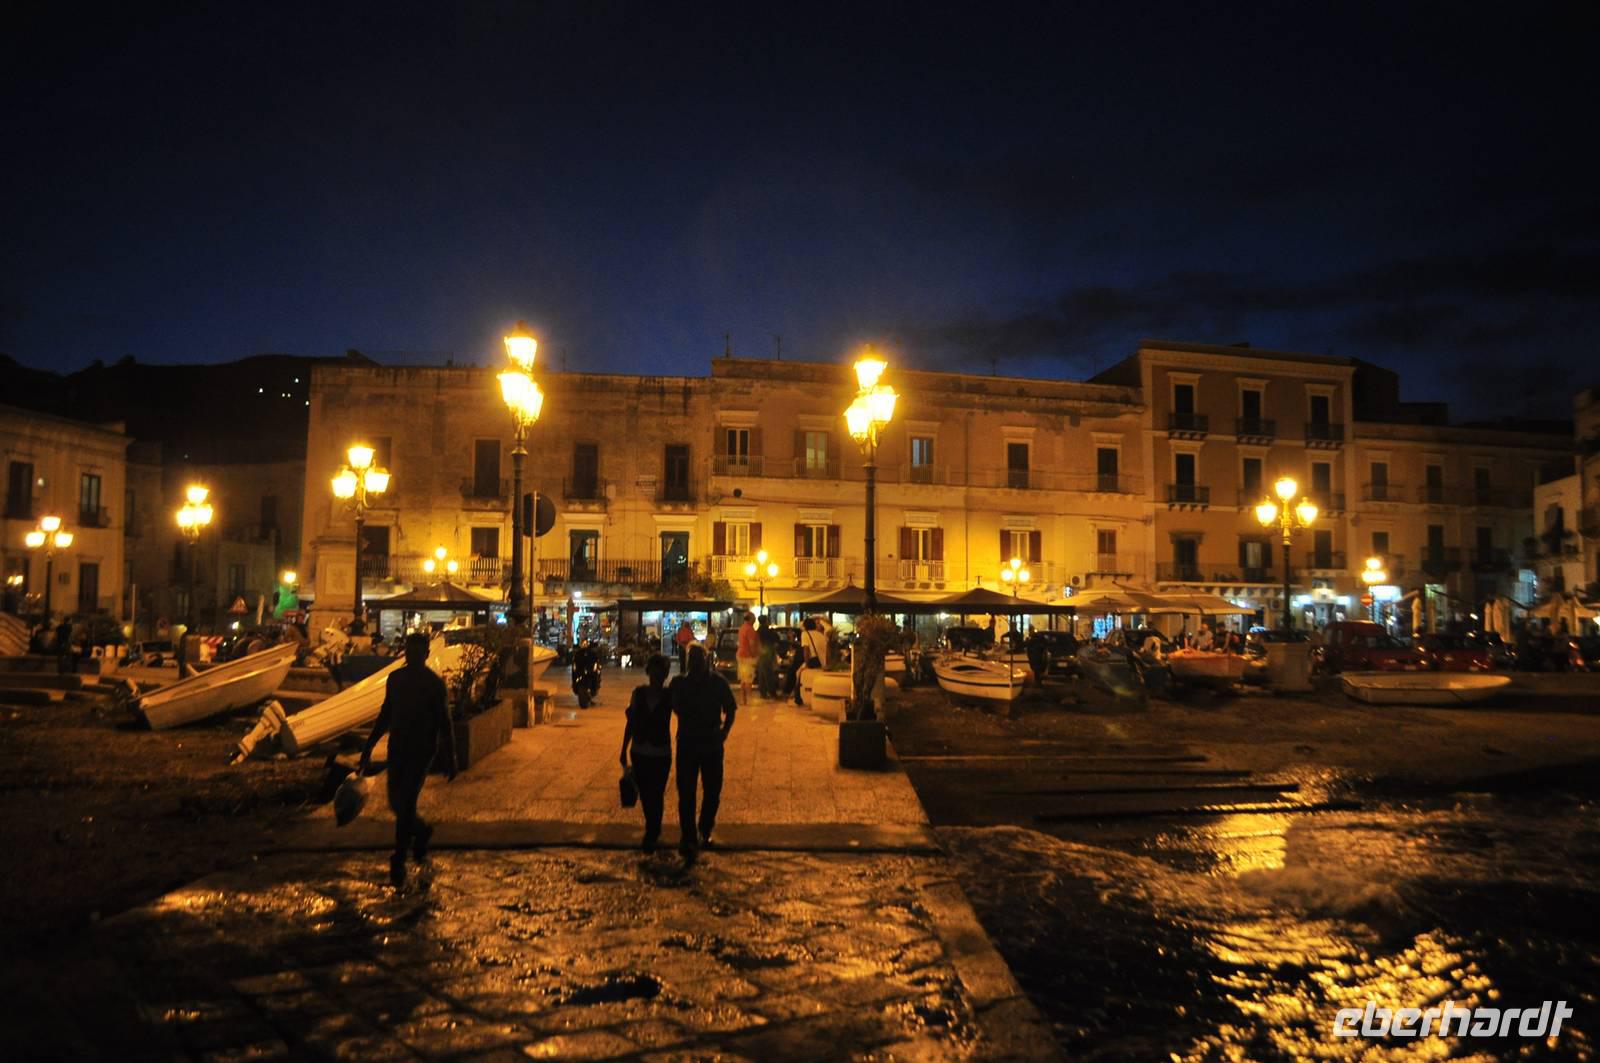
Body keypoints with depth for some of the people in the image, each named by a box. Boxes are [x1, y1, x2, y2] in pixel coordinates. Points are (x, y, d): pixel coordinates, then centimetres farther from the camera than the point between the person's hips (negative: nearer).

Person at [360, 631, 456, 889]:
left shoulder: (435, 683, -9)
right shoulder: (395, 678, 6)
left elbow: (444, 722, -6)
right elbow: (385, 715, 15)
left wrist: (450, 758, -7)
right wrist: (368, 747, 13)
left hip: (422, 751, -5)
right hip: (398, 749, 5)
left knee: (405, 804, -8)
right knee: (396, 803, 10)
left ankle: (398, 863, 2)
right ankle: (421, 831, 38)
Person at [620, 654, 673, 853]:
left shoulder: (669, 695, -9)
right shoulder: (638, 692, -2)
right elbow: (631, 722, 5)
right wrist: (624, 751, 8)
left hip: (661, 754, -3)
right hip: (639, 752, 3)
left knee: (656, 795, 0)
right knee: (644, 794, 13)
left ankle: (651, 835, 16)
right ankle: (653, 829, 35)